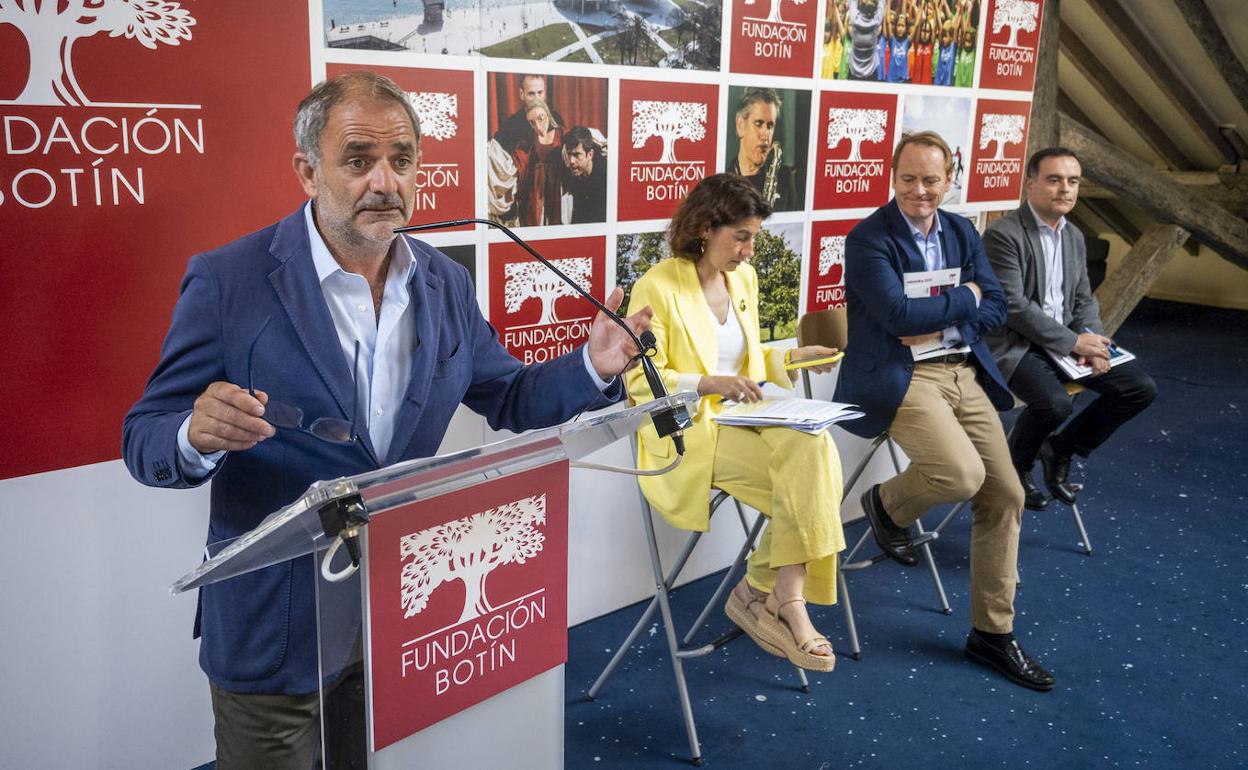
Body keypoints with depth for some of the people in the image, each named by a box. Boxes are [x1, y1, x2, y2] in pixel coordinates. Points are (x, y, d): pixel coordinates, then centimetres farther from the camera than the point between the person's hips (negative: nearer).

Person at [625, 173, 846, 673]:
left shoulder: (744, 278, 13)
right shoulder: (658, 286, -10)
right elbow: (640, 382, -11)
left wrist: (793, 356, 6)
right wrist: (711, 384, -23)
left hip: (743, 416, 7)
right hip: (688, 432, -6)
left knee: (814, 449, -24)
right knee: (806, 479, -24)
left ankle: (769, 594, -14)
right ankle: (784, 601, -8)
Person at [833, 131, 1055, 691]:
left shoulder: (963, 232, 13)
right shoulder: (868, 239, -8)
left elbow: (995, 307, 8)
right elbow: (898, 313, -19)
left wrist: (939, 323, -9)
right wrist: (963, 298, -6)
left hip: (964, 371, 7)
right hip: (899, 376, -7)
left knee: (1004, 495, 2)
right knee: (962, 473, -29)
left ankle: (992, 633, 17)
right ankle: (887, 504, 9)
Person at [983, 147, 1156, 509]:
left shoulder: (1074, 236, 13)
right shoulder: (1002, 234, -13)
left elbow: (1084, 299, 15)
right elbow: (1013, 306, -20)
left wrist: (1090, 339, -7)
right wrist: (1073, 342, -19)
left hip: (1067, 340, 8)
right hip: (1015, 344, -8)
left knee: (1141, 388, -5)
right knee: (1054, 402, -33)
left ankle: (1059, 450, 11)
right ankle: (1015, 466, -1)